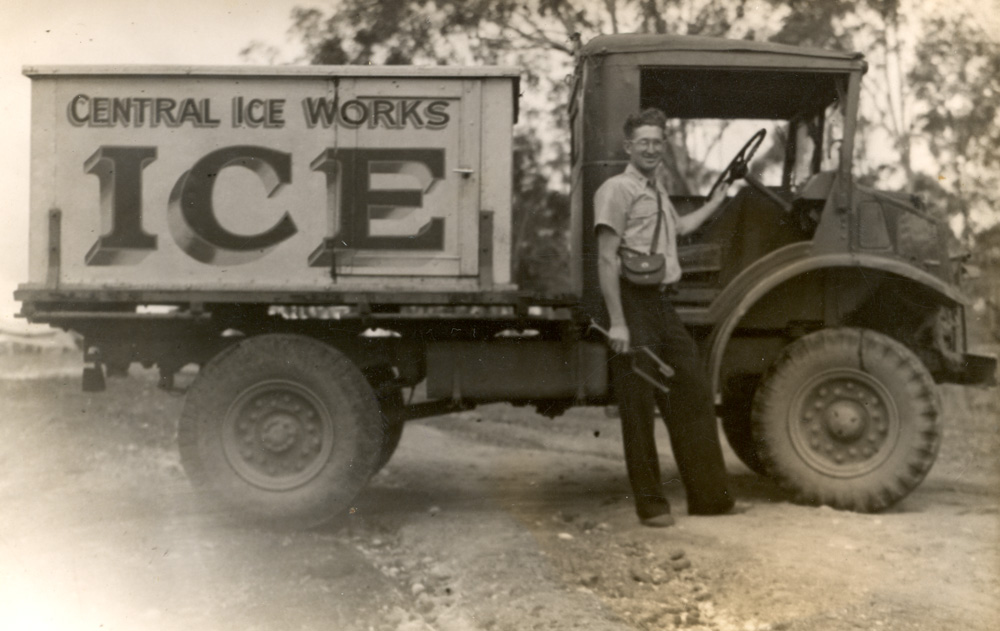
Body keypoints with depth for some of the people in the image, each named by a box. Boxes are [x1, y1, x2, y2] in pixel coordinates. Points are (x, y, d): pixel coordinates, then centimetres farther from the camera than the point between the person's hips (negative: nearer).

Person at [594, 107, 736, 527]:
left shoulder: (657, 191, 20)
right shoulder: (617, 190, -8)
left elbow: (679, 227, 43)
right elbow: (607, 260, -15)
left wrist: (717, 201, 50)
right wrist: (617, 322, -21)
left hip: (663, 304, 9)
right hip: (634, 305, -9)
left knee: (694, 395, 10)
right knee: (639, 407, -1)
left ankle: (709, 495, 19)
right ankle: (650, 504, 8)